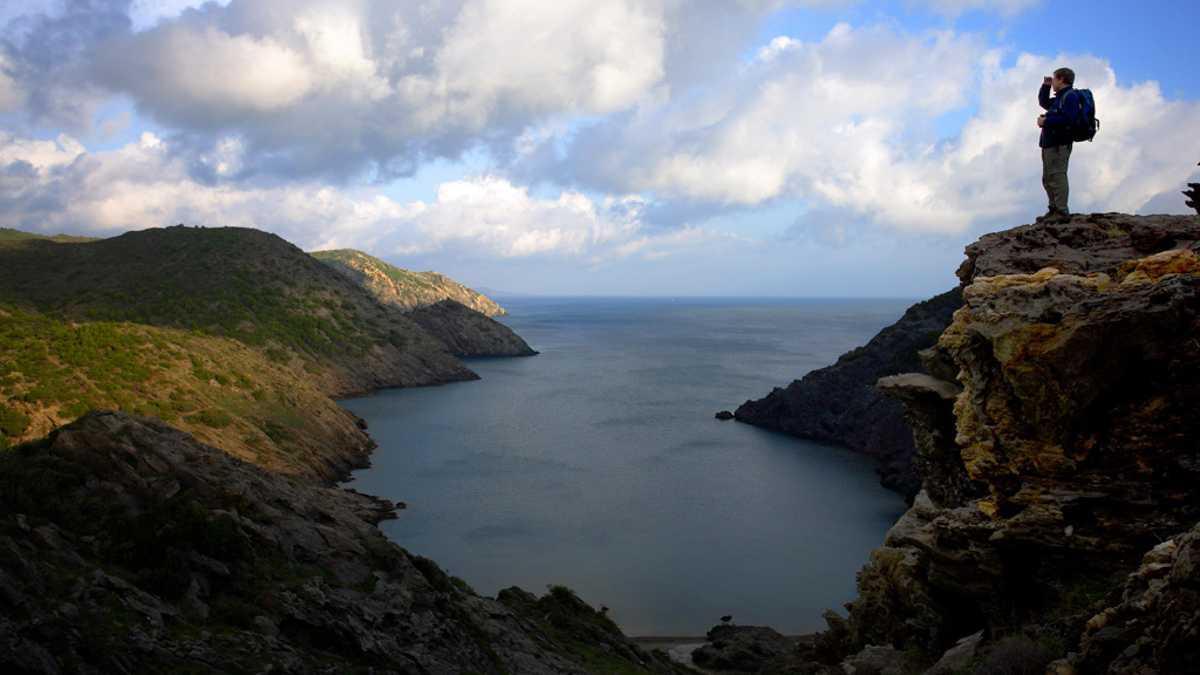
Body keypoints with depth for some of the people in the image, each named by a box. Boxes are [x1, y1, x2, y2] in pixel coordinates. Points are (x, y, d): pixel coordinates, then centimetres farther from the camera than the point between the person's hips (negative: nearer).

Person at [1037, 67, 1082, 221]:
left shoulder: (1070, 96, -10)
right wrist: (1046, 86, 23)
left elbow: (1068, 119, -23)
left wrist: (1046, 121, -15)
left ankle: (1062, 211, -13)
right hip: (1050, 143, 11)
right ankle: (1054, 209, 18)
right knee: (1048, 179, 13)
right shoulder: (1059, 98, 21)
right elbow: (1043, 102, 38)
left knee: (1057, 177, -13)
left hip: (1059, 144, -11)